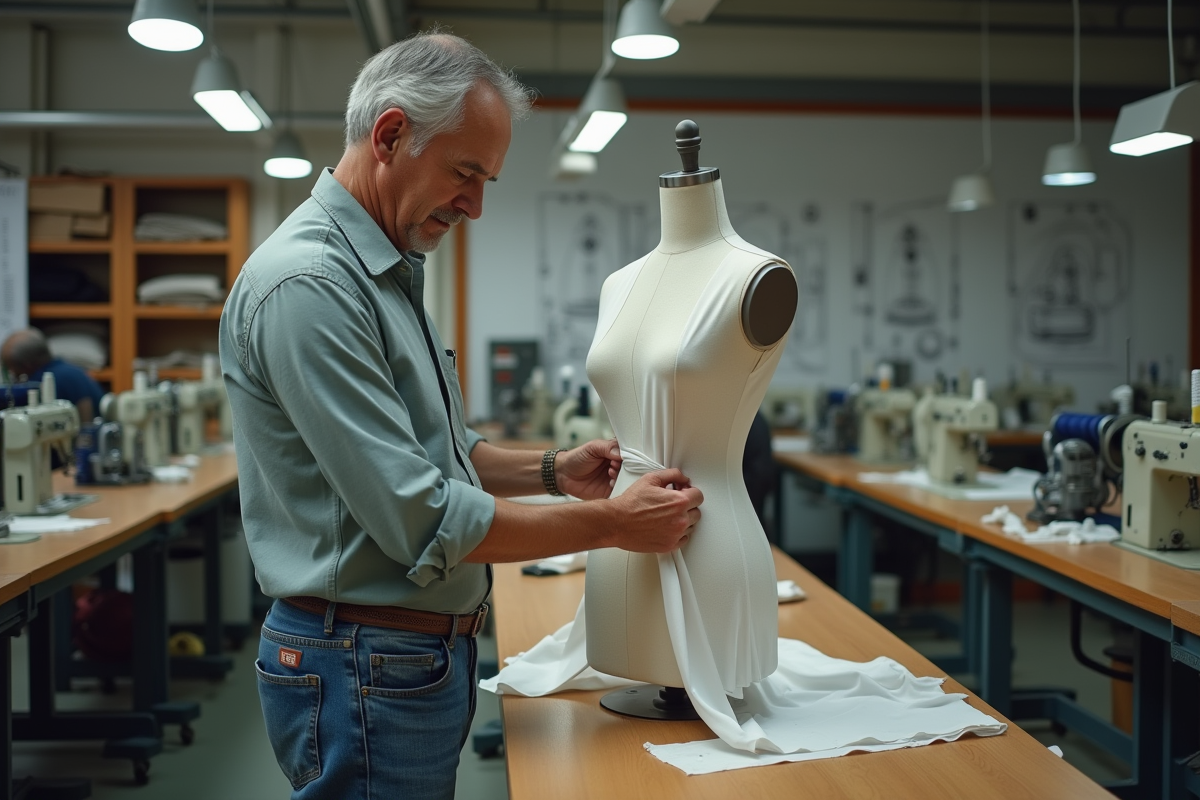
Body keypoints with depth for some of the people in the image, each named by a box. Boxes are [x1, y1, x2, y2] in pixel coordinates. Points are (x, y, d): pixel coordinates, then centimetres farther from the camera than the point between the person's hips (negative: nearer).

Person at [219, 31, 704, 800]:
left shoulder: (388, 271, 10)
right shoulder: (309, 282, -22)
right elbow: (423, 521, -24)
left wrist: (553, 470, 6)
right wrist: (614, 523, -16)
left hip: (422, 657, 10)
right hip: (366, 671, -9)